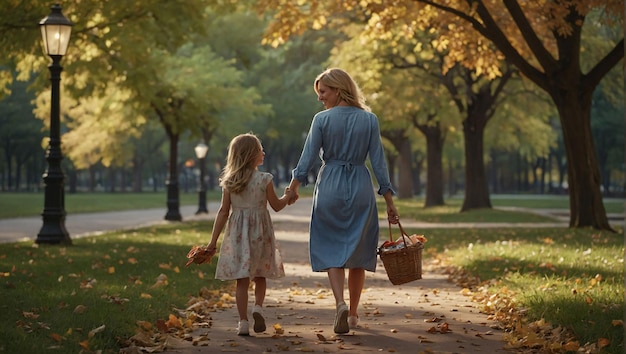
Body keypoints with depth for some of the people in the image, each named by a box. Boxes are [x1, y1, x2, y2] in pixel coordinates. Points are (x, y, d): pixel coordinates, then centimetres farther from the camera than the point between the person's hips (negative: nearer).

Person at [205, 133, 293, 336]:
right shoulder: (264, 179, -9)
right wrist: (287, 196, 23)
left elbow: (223, 212, 0)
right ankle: (258, 307, -7)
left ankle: (243, 322, 2)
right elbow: (276, 206, 2)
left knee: (242, 279, 3)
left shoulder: (229, 182, 0)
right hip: (259, 232, -2)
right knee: (260, 276, 15)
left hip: (237, 234, 2)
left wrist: (213, 241, 5)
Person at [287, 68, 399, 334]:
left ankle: (341, 304, -16)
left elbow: (307, 159, -3)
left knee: (331, 249, 6)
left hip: (330, 187, -2)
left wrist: (293, 188, 12)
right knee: (357, 251, 12)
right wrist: (389, 201, 5)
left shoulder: (322, 119, -5)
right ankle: (353, 313, 19)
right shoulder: (369, 120, 1)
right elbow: (378, 162, 1)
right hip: (360, 189, 2)